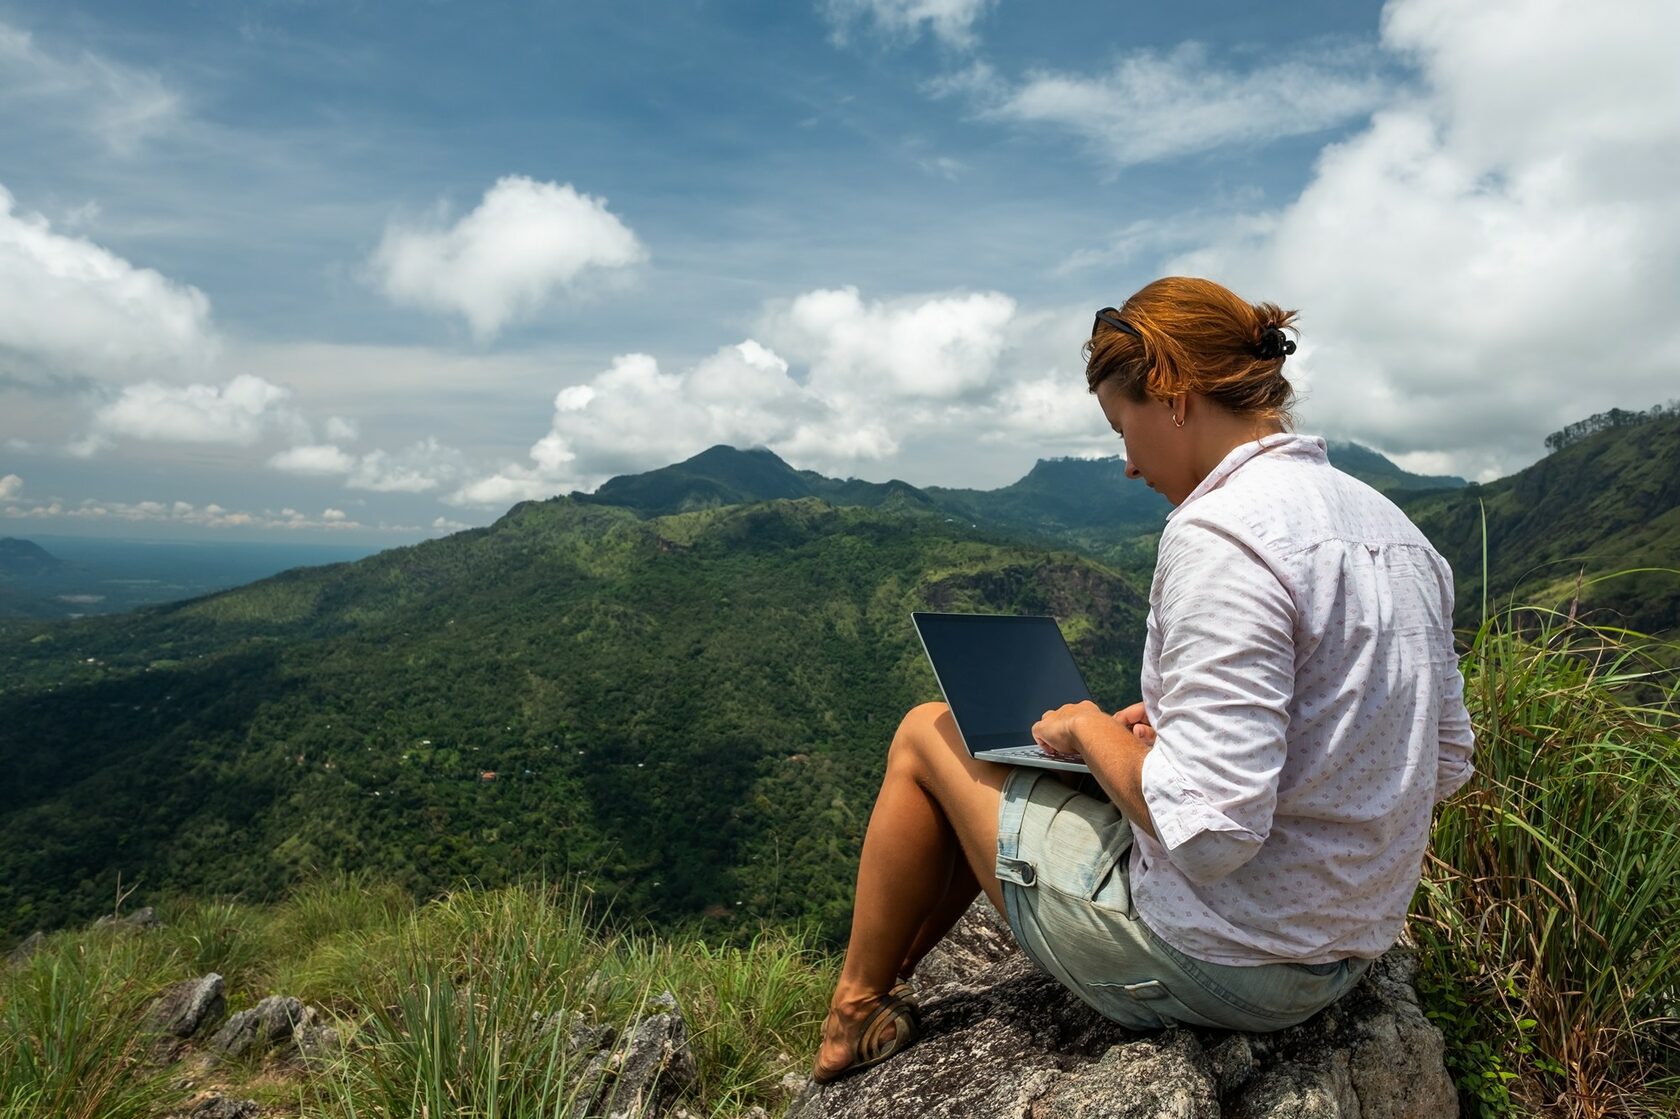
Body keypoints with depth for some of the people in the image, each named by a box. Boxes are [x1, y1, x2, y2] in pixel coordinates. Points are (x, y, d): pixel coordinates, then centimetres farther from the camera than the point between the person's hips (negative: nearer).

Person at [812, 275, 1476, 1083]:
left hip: (1218, 962, -9)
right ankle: (889, 978, 37)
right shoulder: (1397, 528, 4)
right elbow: (1447, 763, 10)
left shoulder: (1221, 533, -25)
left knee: (926, 734, 8)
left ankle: (856, 1014, 28)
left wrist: (1093, 731, -11)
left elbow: (1207, 828, -31)